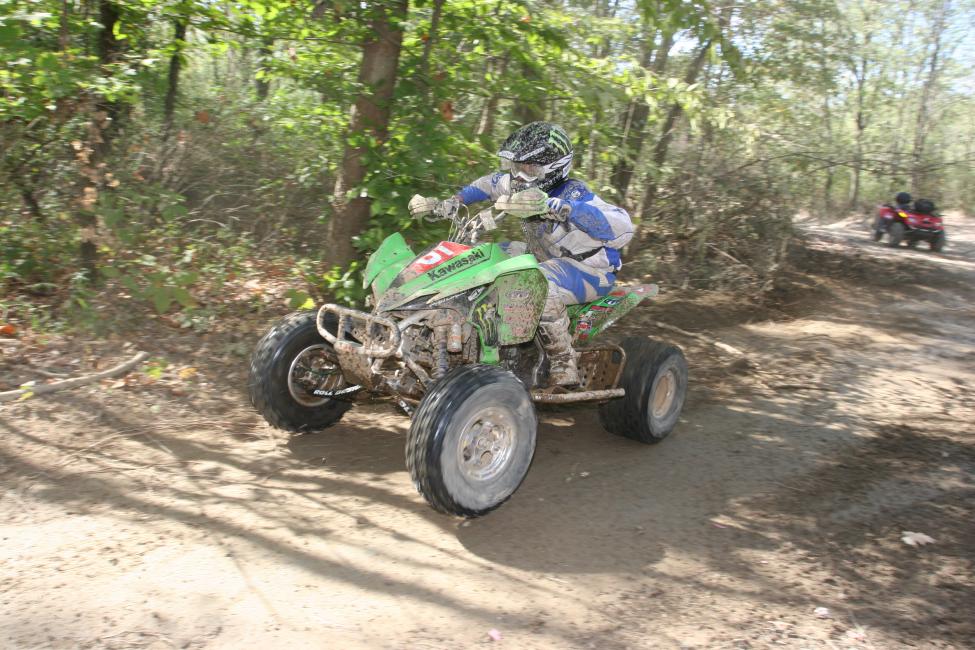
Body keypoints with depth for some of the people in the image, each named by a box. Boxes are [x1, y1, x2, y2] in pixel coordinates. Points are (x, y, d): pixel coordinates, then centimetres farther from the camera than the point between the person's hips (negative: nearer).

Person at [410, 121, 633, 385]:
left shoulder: (573, 194, -26)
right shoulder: (532, 188, -4)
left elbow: (622, 227, -41)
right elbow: (493, 183, 16)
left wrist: (564, 208, -50)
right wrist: (453, 201, 8)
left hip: (590, 271, -9)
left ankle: (565, 366, -26)